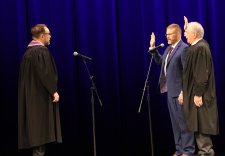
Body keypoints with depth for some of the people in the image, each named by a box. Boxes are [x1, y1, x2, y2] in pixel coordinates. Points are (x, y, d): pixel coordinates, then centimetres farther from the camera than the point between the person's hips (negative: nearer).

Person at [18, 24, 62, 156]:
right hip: (41, 94, -9)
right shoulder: (42, 51, -13)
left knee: (35, 126, 9)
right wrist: (54, 91, -17)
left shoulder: (28, 51, 16)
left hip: (30, 94, 9)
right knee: (41, 127, -8)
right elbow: (46, 73, -20)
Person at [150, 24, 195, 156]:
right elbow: (160, 61, 22)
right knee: (175, 122, 14)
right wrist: (153, 48, 11)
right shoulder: (169, 48, 13)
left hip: (180, 92, -9)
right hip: (170, 91, 9)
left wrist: (183, 92, -22)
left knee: (184, 122, -2)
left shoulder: (184, 48, -14)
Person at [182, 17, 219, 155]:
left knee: (201, 124, -4)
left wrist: (198, 94, -22)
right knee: (199, 124, 13)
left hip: (198, 94, -10)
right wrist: (187, 26, 26)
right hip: (197, 92, 10)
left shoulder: (200, 48, -19)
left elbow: (202, 74, -23)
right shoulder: (201, 44, 9)